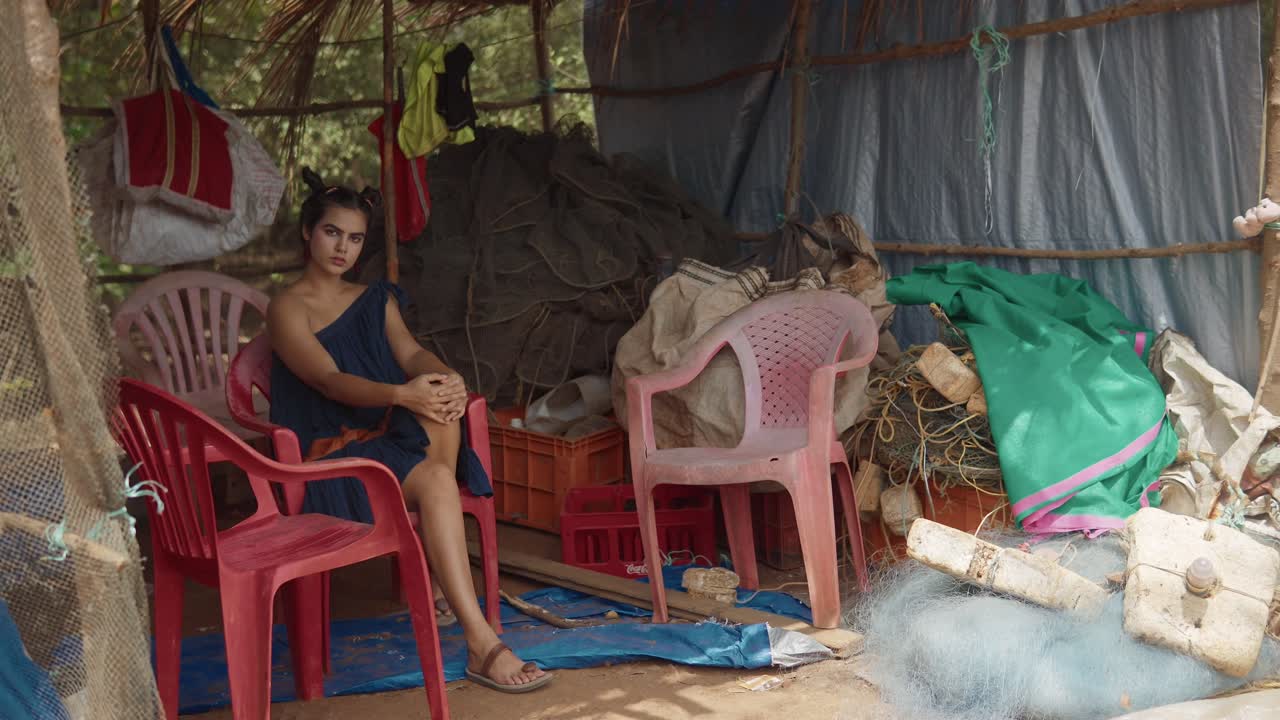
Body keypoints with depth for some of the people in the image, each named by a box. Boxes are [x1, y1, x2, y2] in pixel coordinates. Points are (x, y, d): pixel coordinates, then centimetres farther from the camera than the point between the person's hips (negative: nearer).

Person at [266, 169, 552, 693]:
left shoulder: (376, 301, 18)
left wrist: (447, 377, -25)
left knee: (440, 398, -30)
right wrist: (401, 395, -37)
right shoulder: (288, 309, -2)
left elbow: (411, 354, 1)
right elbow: (329, 380, -18)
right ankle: (482, 645, -41)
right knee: (435, 480, -34)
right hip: (334, 457, -5)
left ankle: (435, 579, -19)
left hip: (391, 440, 5)